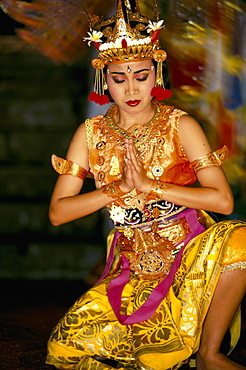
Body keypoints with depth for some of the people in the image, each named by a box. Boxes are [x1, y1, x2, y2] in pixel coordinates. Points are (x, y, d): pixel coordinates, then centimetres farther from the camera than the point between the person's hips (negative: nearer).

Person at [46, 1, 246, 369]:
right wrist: (120, 188, -13)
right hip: (133, 267, 2)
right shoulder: (91, 134, 3)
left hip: (190, 256, -2)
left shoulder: (181, 126, -4)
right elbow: (57, 213, -1)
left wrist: (148, 185, -18)